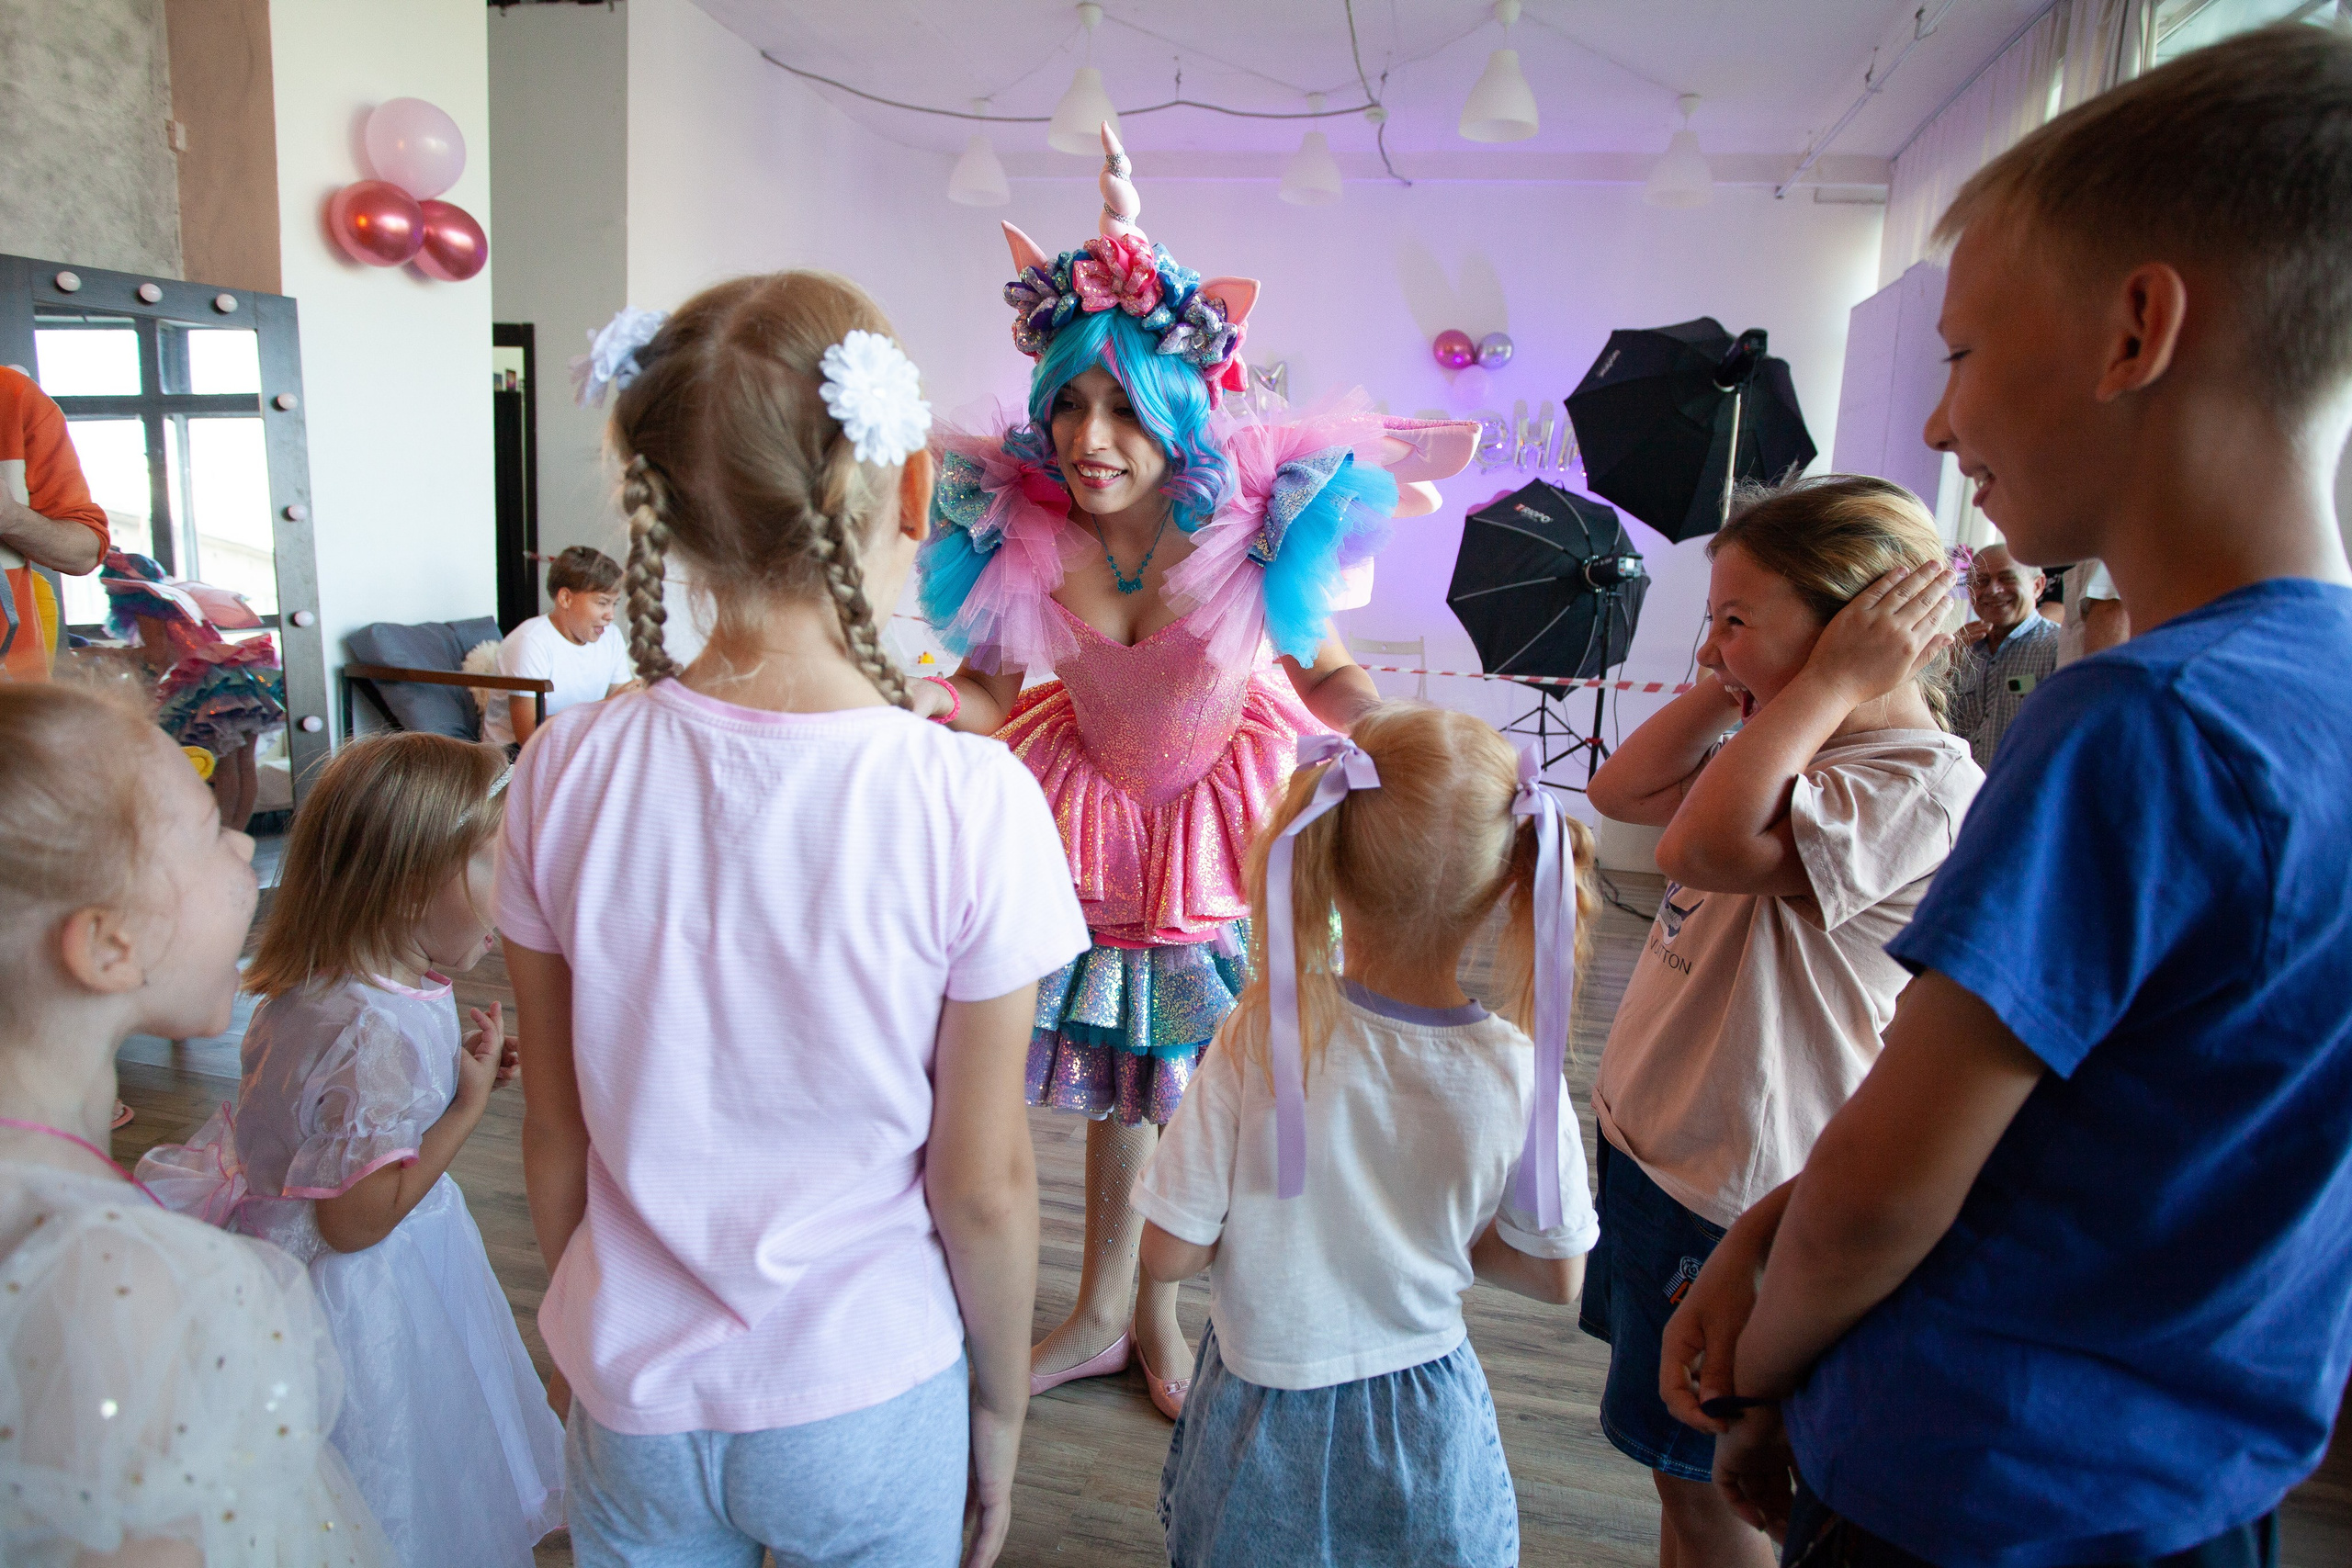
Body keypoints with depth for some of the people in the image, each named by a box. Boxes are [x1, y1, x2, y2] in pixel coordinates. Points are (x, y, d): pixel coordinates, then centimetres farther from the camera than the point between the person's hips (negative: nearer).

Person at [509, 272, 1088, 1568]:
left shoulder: (565, 771, -15)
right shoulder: (971, 803, -23)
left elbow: (555, 1138, -4)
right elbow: (983, 1187, -15)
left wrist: (597, 1334, 14)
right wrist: (1001, 1404, 3)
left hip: (633, 1393, 2)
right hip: (866, 1409, -1)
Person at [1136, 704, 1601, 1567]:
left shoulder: (1261, 1037, -27)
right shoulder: (1518, 1075, -21)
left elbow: (1169, 1254, -19)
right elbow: (1558, 1277, -7)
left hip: (1266, 1421, -1)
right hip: (1425, 1423, 1)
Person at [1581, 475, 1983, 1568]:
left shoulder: (1915, 789, -25)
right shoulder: (1796, 752, 5)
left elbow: (1706, 845, -39)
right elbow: (1619, 793, 6)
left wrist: (1827, 685, -29)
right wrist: (1727, 694, -2)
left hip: (1729, 1196, -9)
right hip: (1656, 1143, 9)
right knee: (1673, 1454, 27)